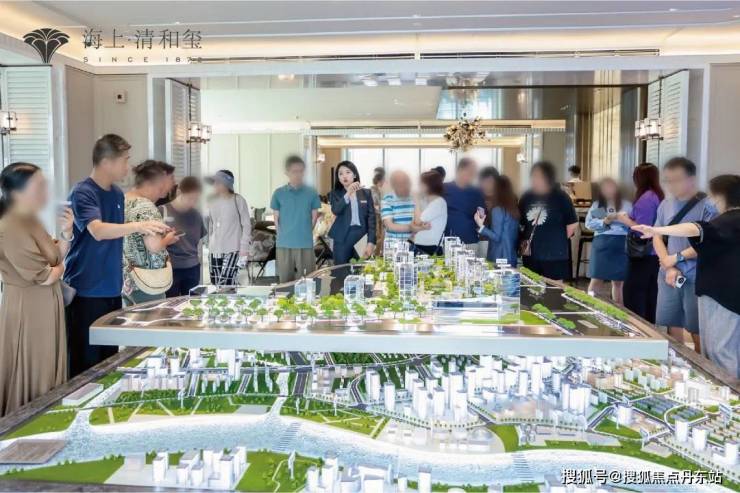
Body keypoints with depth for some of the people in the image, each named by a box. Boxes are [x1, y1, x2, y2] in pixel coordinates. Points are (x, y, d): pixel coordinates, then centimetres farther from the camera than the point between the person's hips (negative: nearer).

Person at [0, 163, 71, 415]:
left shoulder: (32, 221, 7)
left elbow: (56, 258, 11)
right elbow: (44, 276, -21)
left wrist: (66, 233, -4)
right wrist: (60, 269, 0)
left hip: (45, 308, 9)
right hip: (27, 311, -9)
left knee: (45, 375, 18)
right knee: (30, 379, 4)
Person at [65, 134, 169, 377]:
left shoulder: (117, 194, 10)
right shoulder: (82, 193, -13)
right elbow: (97, 230, -29)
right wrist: (138, 226, -41)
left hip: (112, 290, 7)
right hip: (86, 292, -7)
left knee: (110, 358, 14)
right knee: (86, 363, 0)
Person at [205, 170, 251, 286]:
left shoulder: (238, 200, -6)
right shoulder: (212, 201, 7)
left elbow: (246, 225, -5)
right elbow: (209, 225, 16)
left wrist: (244, 248, -9)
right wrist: (209, 245, 14)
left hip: (232, 250, -5)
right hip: (214, 250, 5)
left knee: (225, 286, -14)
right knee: (216, 285, 7)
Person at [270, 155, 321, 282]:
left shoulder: (311, 193, 1)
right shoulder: (278, 193, 2)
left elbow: (314, 217, 8)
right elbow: (276, 219, 9)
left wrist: (304, 233, 8)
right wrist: (284, 235, 7)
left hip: (306, 244, 0)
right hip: (284, 244, 0)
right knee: (285, 280, 8)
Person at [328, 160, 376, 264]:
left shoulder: (366, 193, 7)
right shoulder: (335, 194, 5)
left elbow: (371, 217, 2)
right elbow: (335, 210, -14)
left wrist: (371, 242, -7)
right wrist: (348, 194, -27)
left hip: (361, 235, 1)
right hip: (343, 237, -1)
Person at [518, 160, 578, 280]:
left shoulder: (560, 197, -6)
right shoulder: (527, 197, 6)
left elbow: (573, 223, -4)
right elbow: (520, 222, 17)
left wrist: (559, 240, 2)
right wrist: (522, 240, 7)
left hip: (554, 254, -4)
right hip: (530, 253, 4)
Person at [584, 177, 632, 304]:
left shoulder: (626, 205, 10)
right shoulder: (596, 205, 12)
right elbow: (589, 223, 0)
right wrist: (604, 221, -13)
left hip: (621, 245, 0)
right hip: (602, 244, 0)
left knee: (618, 281, 5)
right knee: (596, 279, -2)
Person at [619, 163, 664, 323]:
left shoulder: (646, 198, -17)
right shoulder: (658, 196, 10)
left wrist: (625, 220, -8)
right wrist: (630, 217, 16)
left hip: (643, 255, -9)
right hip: (653, 254, 9)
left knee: (632, 295, -3)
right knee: (649, 295, 14)